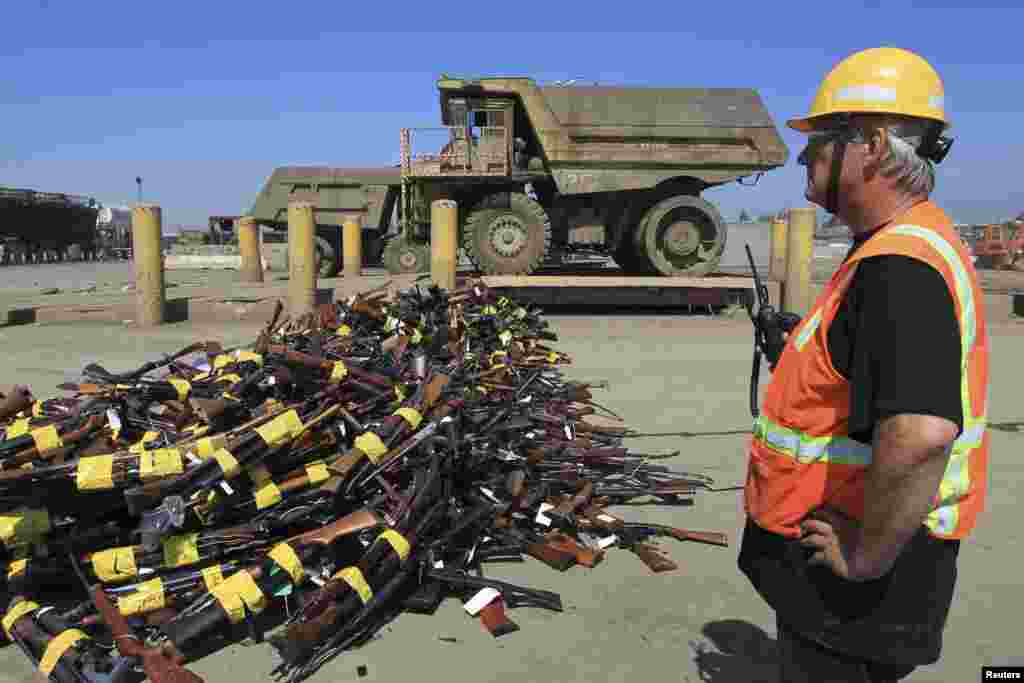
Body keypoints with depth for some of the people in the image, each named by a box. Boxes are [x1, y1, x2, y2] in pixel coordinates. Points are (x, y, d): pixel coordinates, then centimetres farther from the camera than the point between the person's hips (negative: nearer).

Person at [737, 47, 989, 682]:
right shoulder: (918, 242, 8)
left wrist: (866, 556, -26)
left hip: (853, 577, -10)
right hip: (859, 537, 10)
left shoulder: (899, 269, -28)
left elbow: (921, 434, -41)